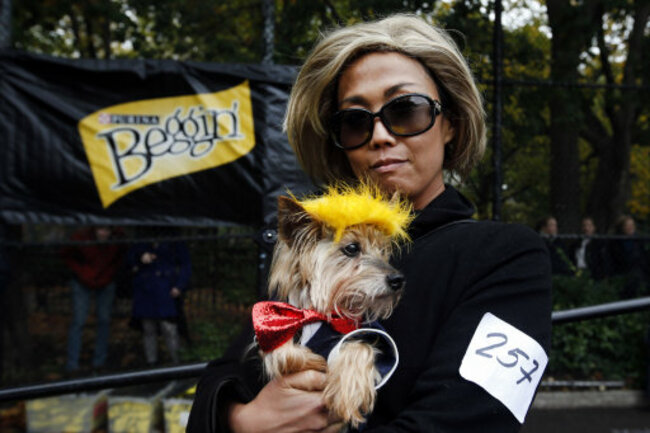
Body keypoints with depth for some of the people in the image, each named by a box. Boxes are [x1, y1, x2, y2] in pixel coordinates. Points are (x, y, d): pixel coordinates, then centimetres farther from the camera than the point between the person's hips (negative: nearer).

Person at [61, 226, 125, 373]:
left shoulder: (118, 237, -16)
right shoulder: (80, 237, -23)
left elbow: (121, 257, 4)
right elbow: (67, 256, -5)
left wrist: (110, 274, -6)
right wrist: (82, 273, -12)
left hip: (106, 284, 2)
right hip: (83, 284, -2)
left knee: (104, 320, 3)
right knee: (78, 321, -8)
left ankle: (99, 361, 16)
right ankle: (72, 365, -2)